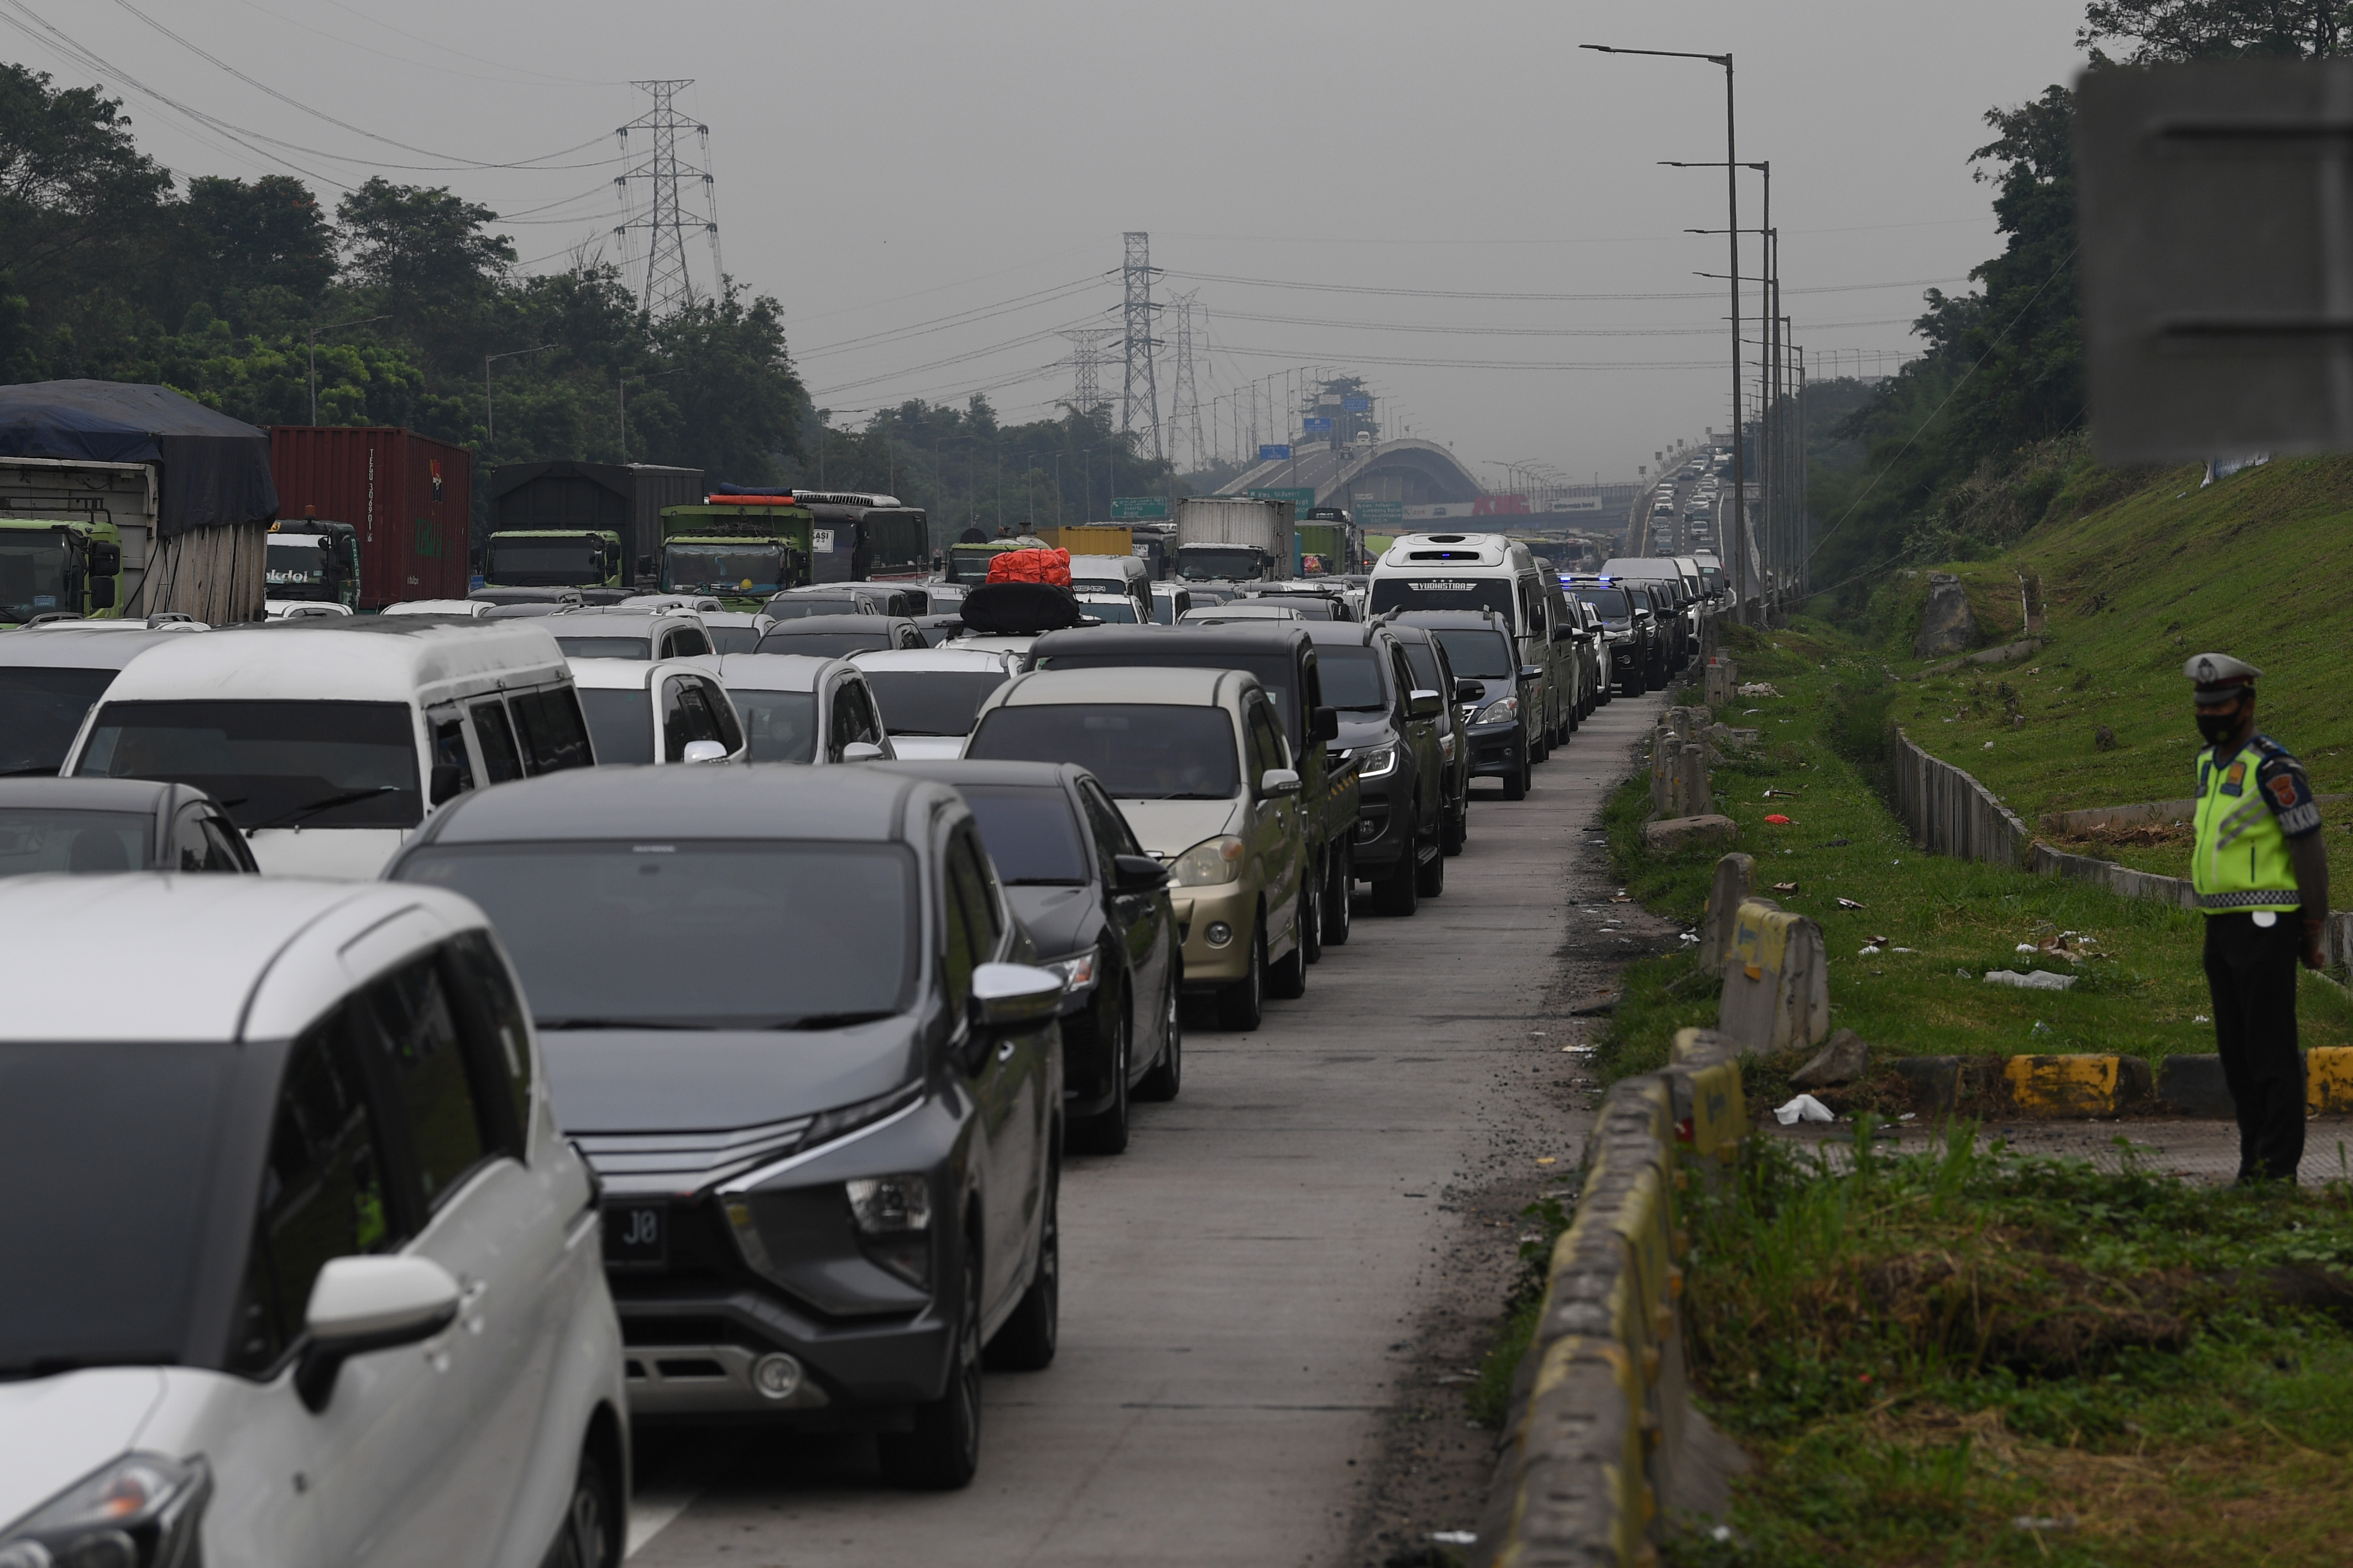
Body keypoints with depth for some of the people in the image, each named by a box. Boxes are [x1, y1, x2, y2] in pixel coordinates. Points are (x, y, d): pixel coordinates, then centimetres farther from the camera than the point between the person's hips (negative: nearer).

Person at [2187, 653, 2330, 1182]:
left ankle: (2280, 1168, -6)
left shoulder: (2272, 768, -14)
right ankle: (2255, 1162, 16)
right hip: (2222, 927, 9)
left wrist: (2312, 936, -11)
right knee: (2236, 1052, 10)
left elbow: (2310, 850, -14)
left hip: (2266, 927, -9)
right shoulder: (2211, 762, 14)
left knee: (2271, 1049, -8)